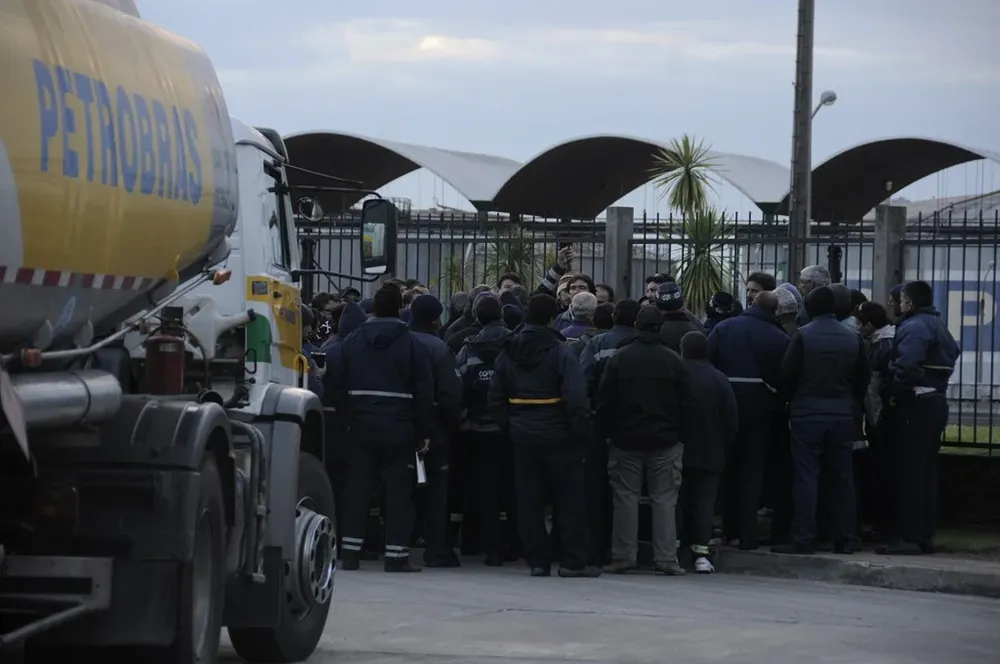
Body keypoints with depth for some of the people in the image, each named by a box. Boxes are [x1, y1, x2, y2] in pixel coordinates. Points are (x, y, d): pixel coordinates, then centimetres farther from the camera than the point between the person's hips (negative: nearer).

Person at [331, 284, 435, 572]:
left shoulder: (352, 342, 4)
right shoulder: (411, 343, -5)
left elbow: (339, 387, 6)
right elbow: (424, 391, -5)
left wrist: (347, 420, 12)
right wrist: (424, 432, 1)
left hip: (361, 427, 3)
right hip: (399, 429, -3)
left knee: (357, 488, 9)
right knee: (398, 491, 1)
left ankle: (351, 551, 8)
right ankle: (396, 554, -1)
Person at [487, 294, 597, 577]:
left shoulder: (507, 353, 4)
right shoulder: (560, 352, -13)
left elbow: (496, 398, 8)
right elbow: (576, 398, -19)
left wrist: (509, 428, 13)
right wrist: (581, 433, -9)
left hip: (522, 437, 5)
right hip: (559, 437, -5)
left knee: (528, 501, 8)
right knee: (570, 500, 2)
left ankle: (537, 560, 9)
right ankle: (573, 561, 1)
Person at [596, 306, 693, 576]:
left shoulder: (618, 359, -4)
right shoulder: (673, 361, -3)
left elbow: (604, 401, -2)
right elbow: (686, 402, -1)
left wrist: (607, 432, 7)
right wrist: (680, 434, 9)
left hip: (626, 440, 0)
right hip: (665, 442, 0)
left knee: (626, 497, 5)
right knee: (664, 498, 2)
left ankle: (623, 556, 5)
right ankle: (666, 557, -1)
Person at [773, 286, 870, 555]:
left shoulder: (803, 336, -8)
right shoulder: (853, 339, 4)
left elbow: (787, 375, -8)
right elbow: (863, 380, 8)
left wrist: (792, 402, 9)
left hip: (807, 415, -4)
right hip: (843, 417, 4)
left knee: (806, 477, -2)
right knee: (842, 479, 9)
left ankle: (803, 539, -6)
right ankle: (845, 539, 10)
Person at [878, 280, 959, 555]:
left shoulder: (914, 327, -14)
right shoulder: (939, 326, 17)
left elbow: (907, 368, -25)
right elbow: (953, 355, 18)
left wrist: (894, 395, -15)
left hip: (915, 406, -10)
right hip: (937, 402, 10)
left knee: (907, 472, -7)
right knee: (927, 472, 13)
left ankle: (909, 537, -8)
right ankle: (925, 535, 16)